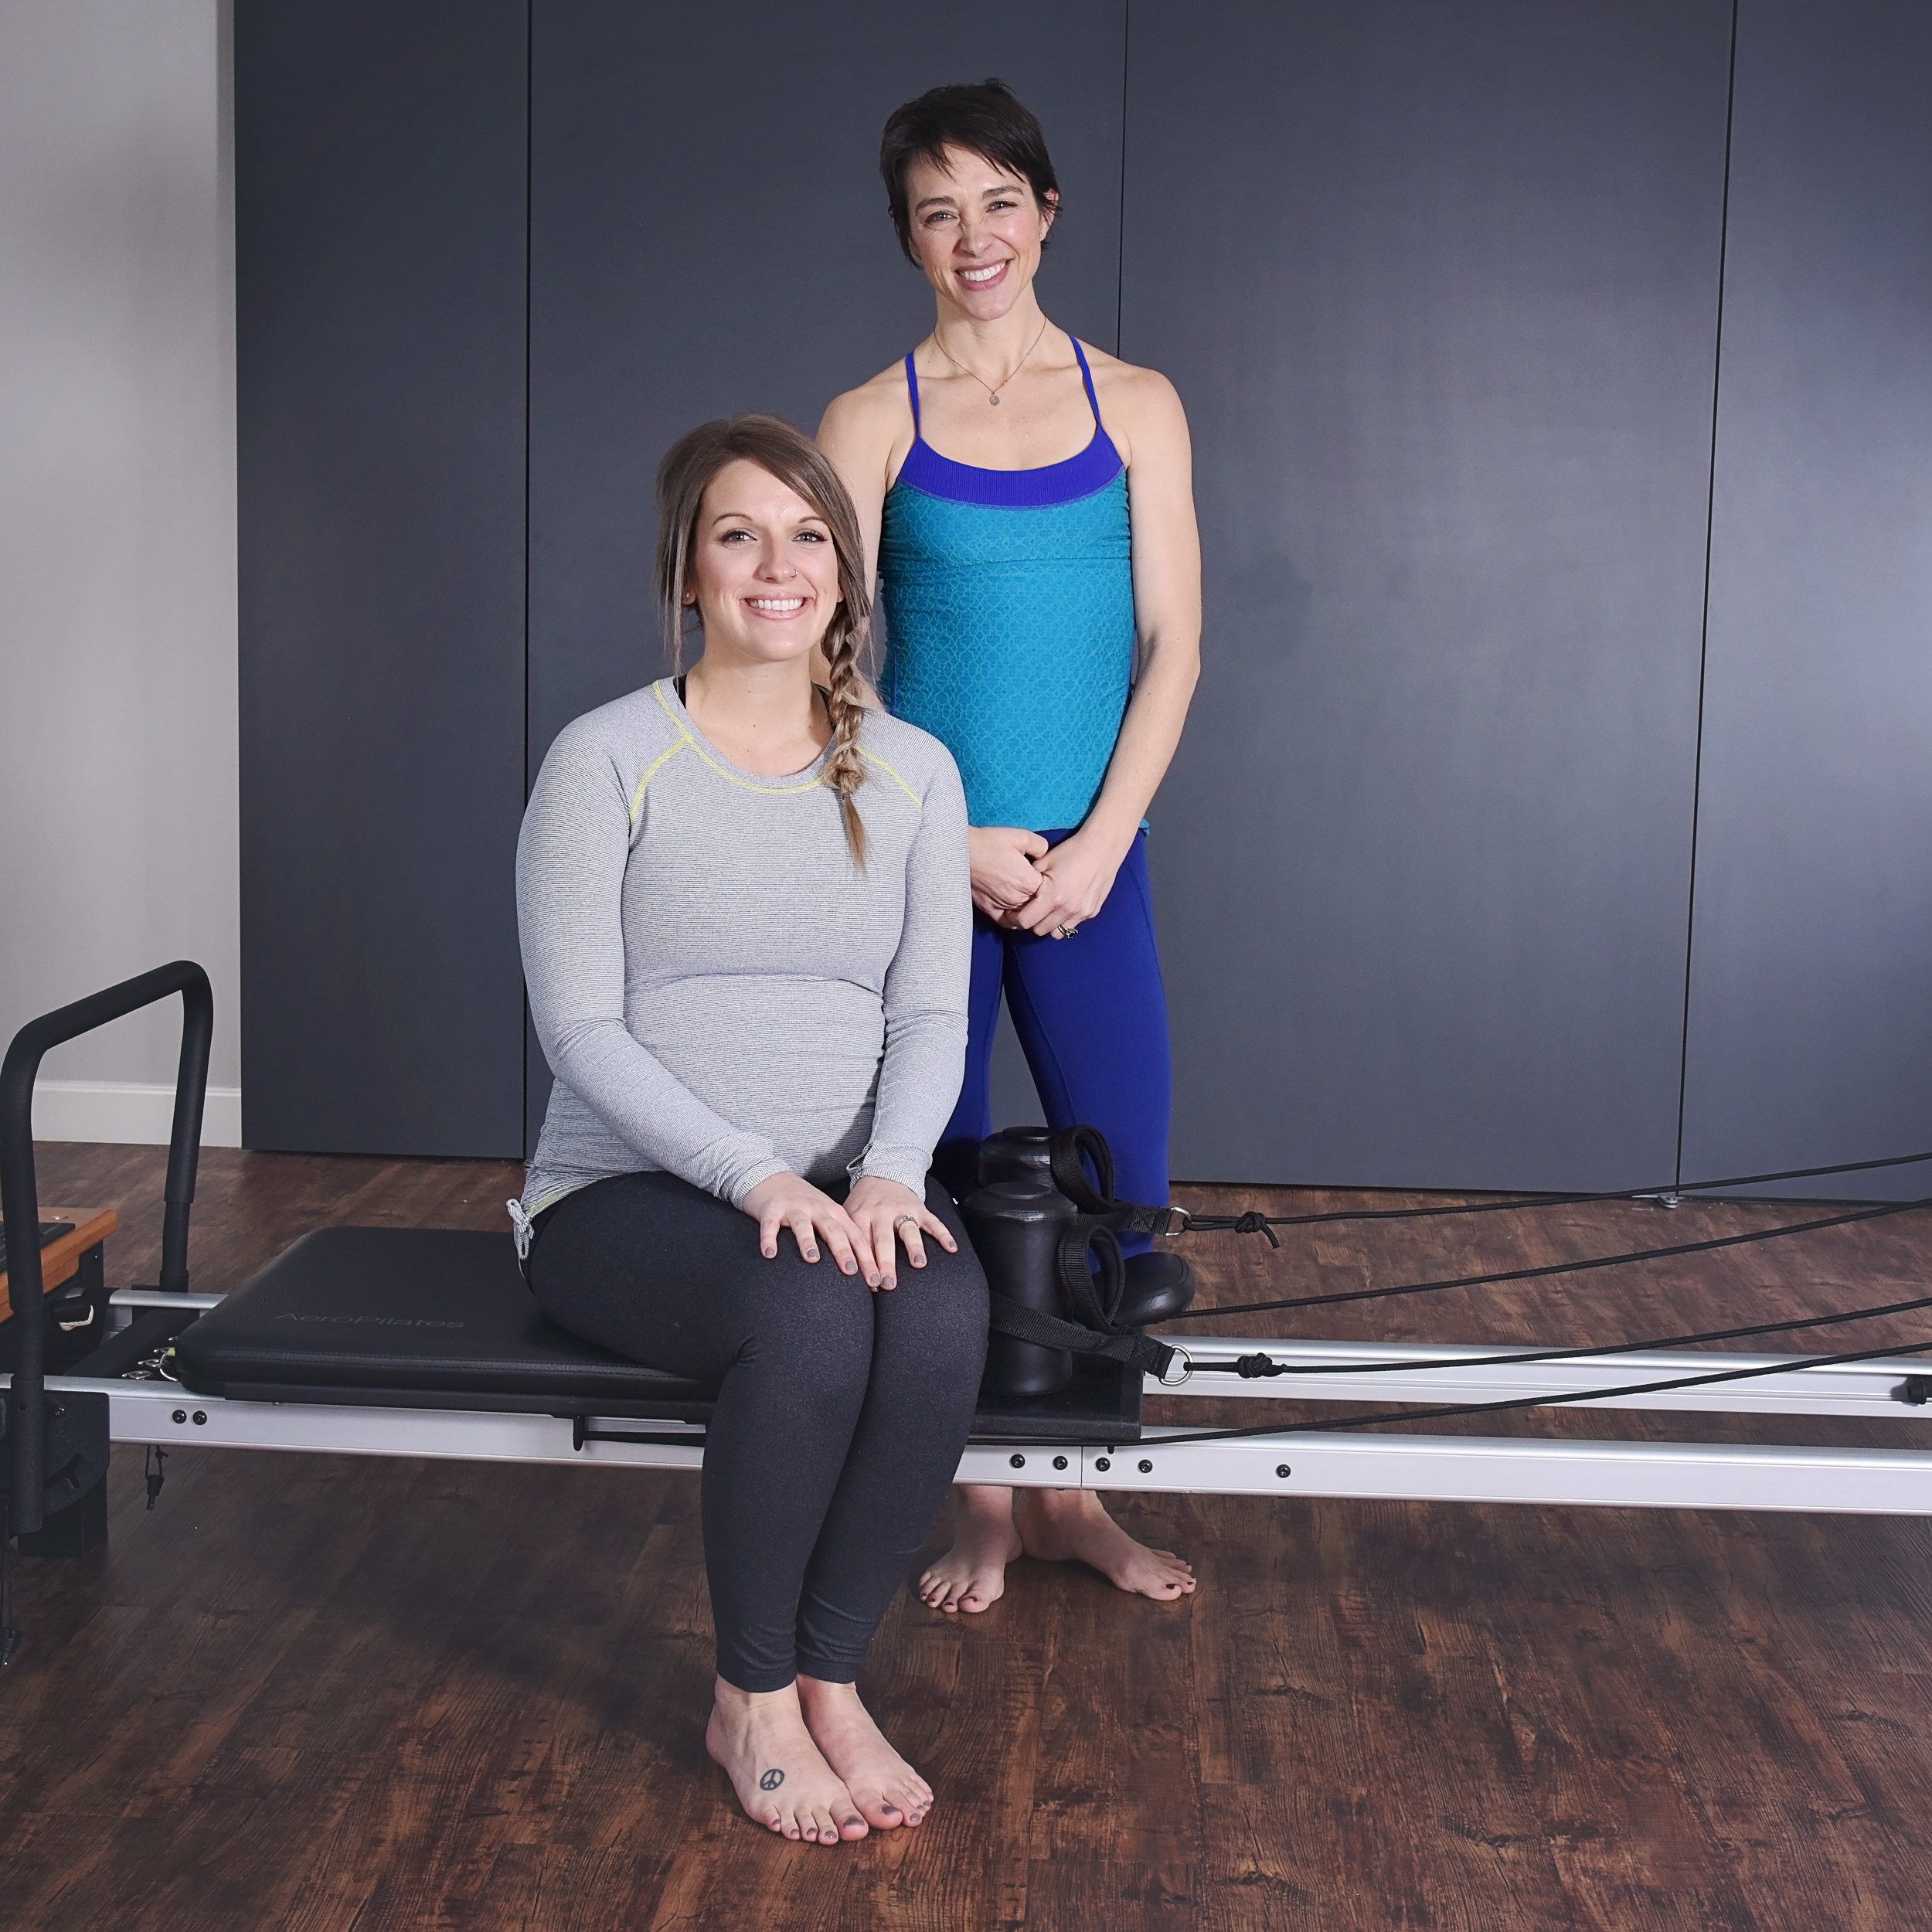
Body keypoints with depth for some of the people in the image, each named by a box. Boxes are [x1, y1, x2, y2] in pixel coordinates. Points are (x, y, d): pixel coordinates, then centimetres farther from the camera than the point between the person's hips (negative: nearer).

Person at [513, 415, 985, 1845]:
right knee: (813, 1316, -34)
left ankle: (832, 1677, -11)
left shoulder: (911, 771, 8)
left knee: (944, 1312, -31)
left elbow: (932, 1011, 3)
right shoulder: (607, 760, -4)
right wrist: (757, 1177, -22)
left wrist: (890, 1171, -17)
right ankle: (751, 1699, -10)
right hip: (628, 1192, -3)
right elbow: (580, 1028, -10)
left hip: (841, 1194, 3)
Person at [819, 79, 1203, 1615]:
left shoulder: (1135, 406, 6)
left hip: (1090, 859, 1)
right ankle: (984, 1505, 22)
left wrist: (1094, 847, -7)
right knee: (942, 1196, 6)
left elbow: (1172, 644, 2)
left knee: (1122, 1202, 3)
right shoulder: (873, 423, 2)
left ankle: (1072, 1495, 23)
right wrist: (955, 840, -10)